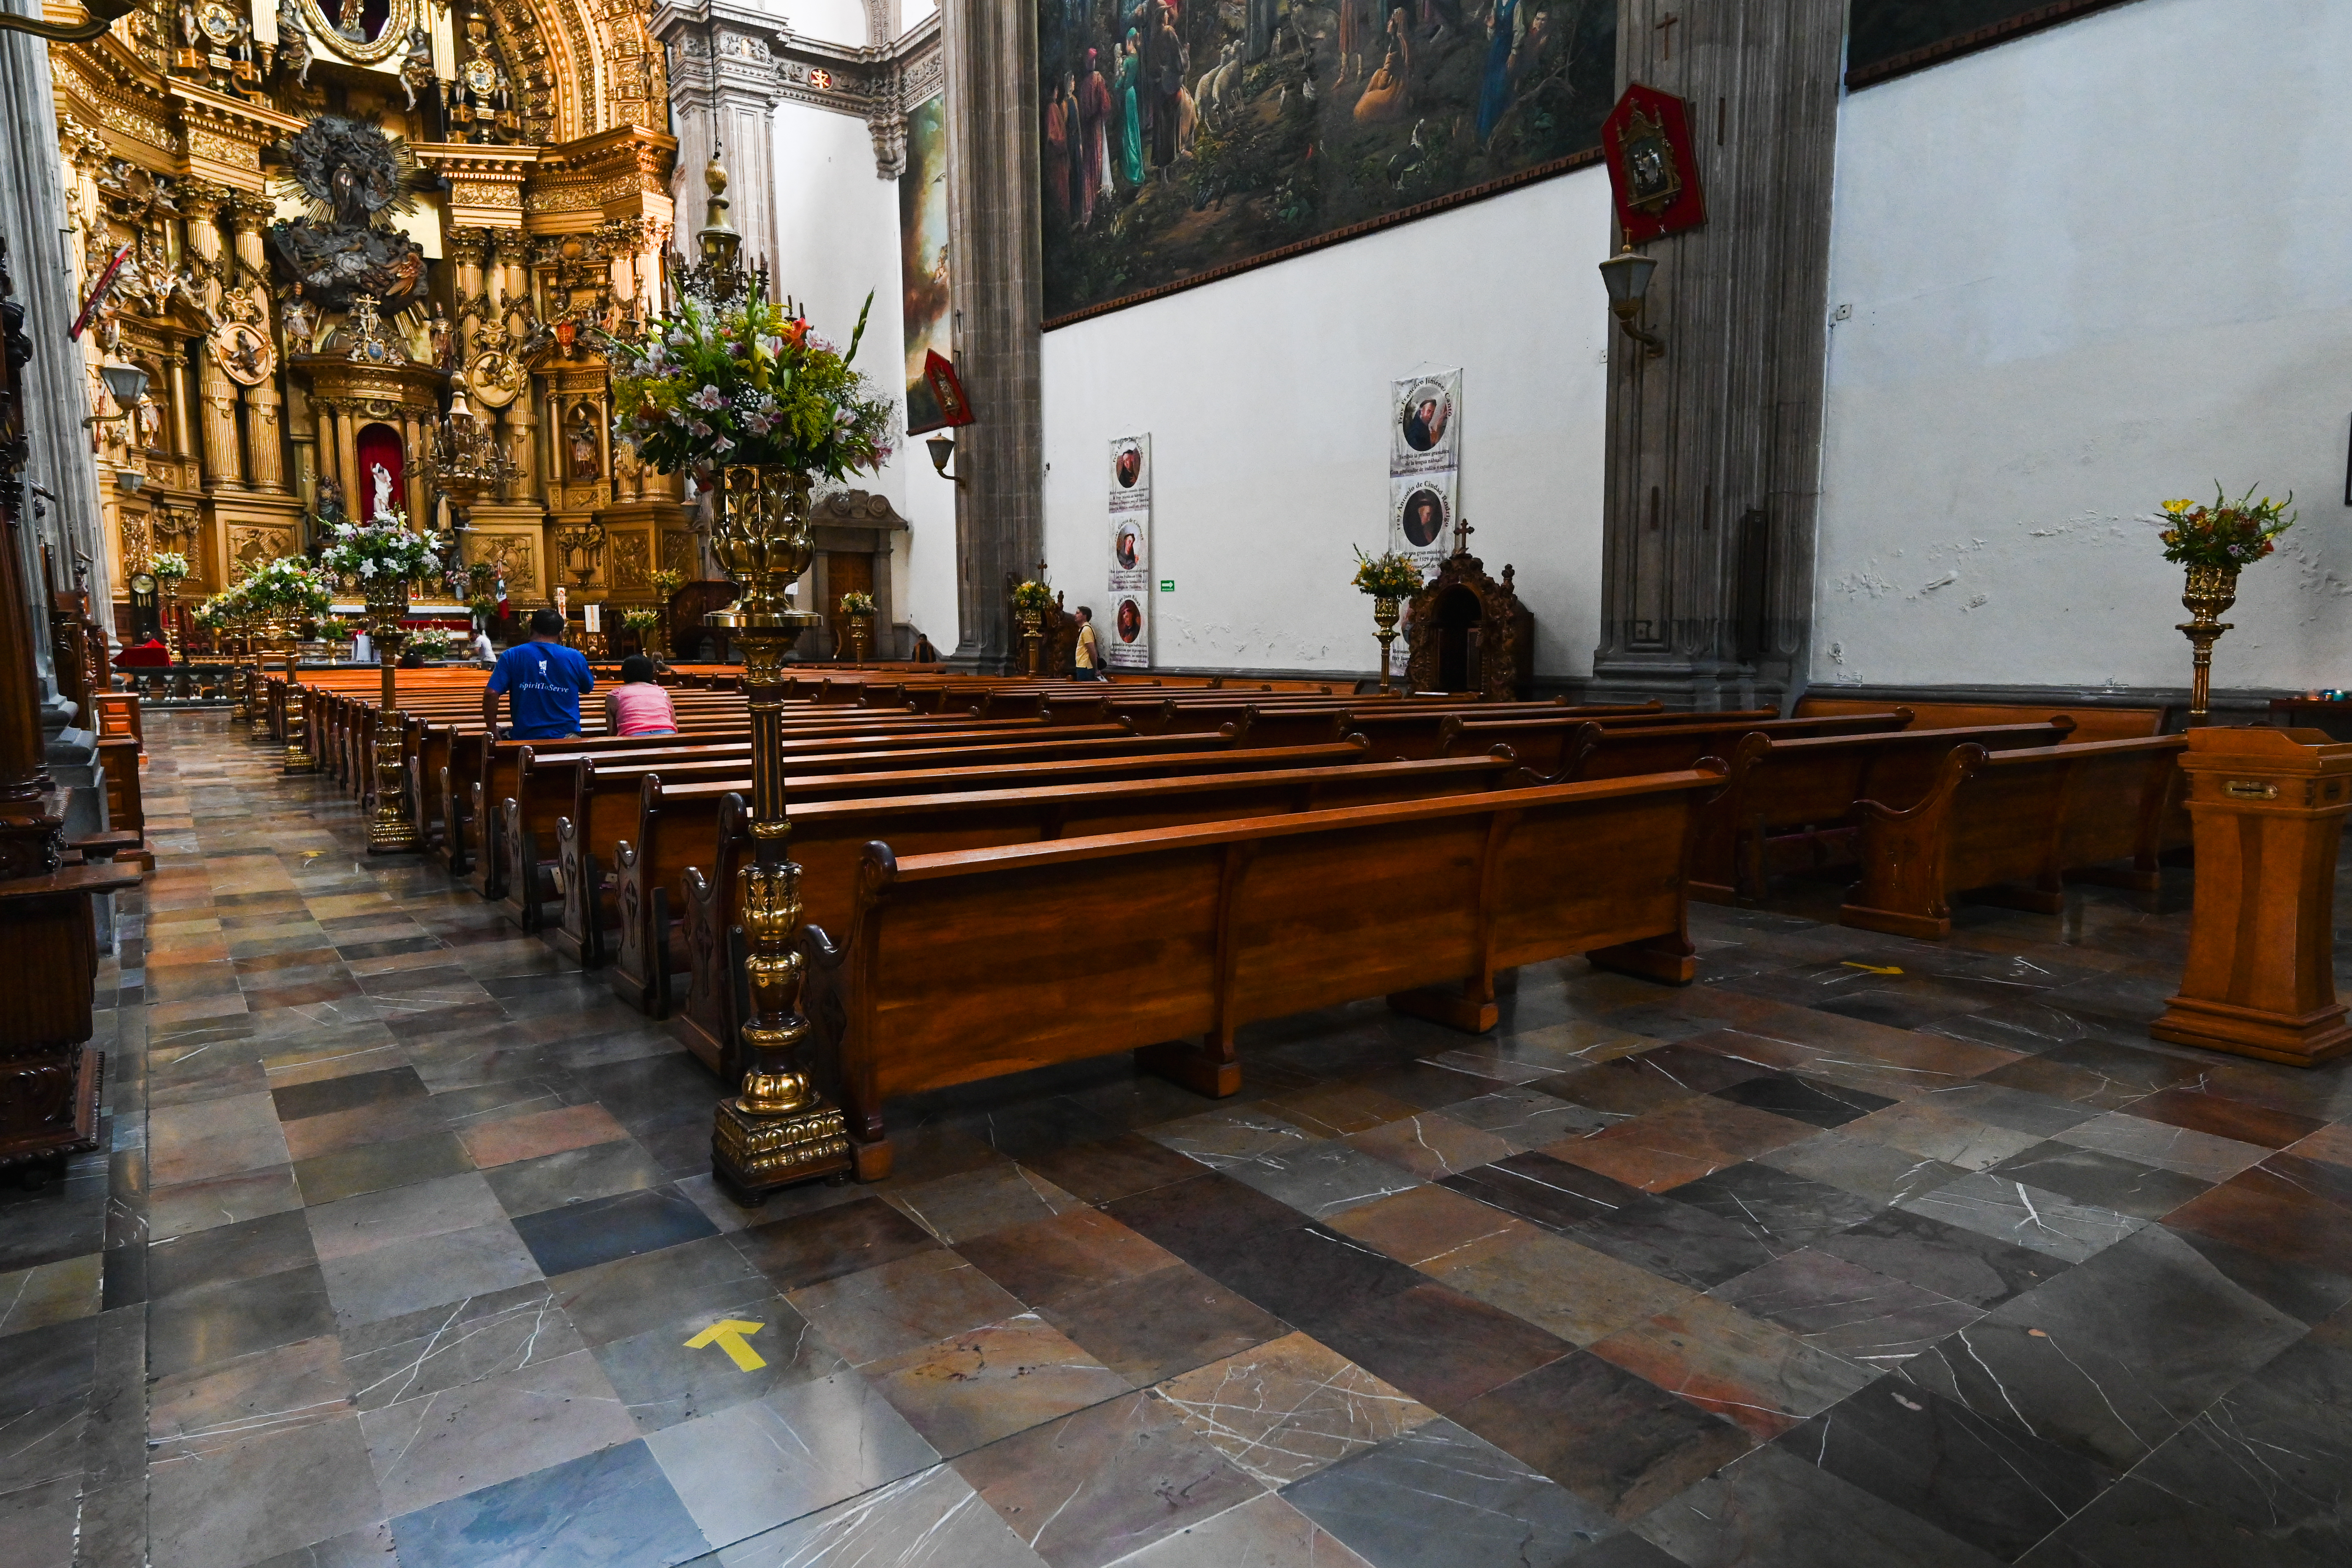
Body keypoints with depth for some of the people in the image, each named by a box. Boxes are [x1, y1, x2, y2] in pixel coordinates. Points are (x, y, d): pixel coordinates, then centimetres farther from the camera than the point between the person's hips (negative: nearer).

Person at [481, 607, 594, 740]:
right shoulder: (575, 657, -1)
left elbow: (491, 694, -10)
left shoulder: (511, 656, -2)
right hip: (567, 737, 0)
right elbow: (588, 688, 16)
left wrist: (492, 732, 0)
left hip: (524, 738, 1)